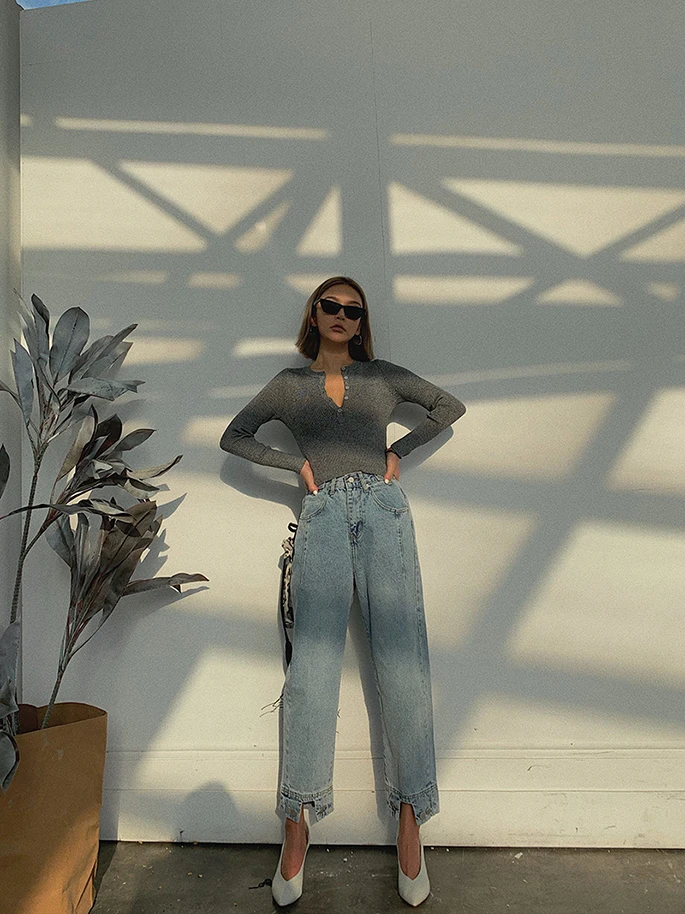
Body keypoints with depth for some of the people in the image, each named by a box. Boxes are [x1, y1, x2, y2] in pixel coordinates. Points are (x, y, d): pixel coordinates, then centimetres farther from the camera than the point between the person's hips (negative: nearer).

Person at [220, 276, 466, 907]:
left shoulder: (383, 375, 20)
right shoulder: (289, 383, 19)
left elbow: (450, 407, 23)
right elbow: (233, 436, 19)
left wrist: (398, 451, 12)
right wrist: (297, 464, 7)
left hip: (382, 508, 1)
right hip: (323, 515, 0)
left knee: (401, 660, -7)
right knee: (313, 666, -11)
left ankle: (410, 823, 2)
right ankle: (297, 828, -2)